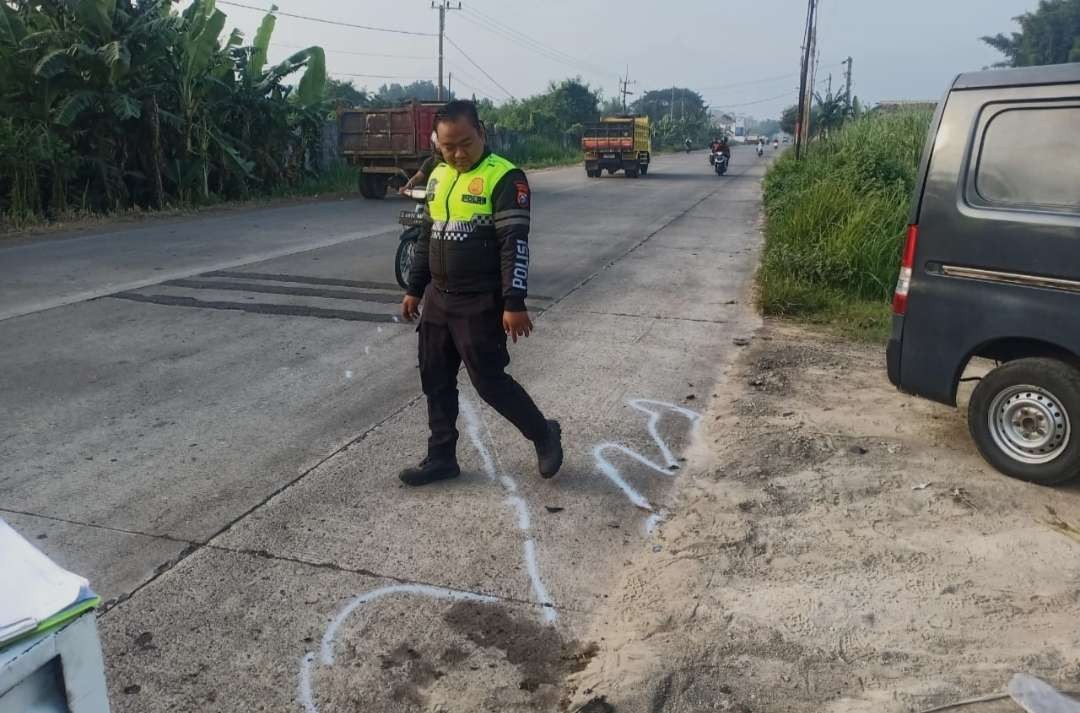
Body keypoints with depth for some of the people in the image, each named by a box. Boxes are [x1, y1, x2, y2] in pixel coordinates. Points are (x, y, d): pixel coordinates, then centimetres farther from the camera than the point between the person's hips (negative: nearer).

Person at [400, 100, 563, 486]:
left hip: (480, 304, -7)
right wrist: (414, 289, 19)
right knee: (436, 381, 12)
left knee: (489, 381, -3)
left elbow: (515, 243, -19)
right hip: (437, 299, 8)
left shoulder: (504, 177, -13)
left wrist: (514, 303, -23)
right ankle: (441, 457, 25)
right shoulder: (438, 177, 11)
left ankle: (544, 434, 20)